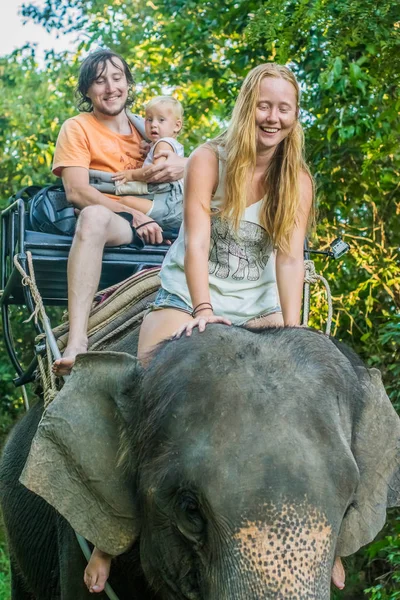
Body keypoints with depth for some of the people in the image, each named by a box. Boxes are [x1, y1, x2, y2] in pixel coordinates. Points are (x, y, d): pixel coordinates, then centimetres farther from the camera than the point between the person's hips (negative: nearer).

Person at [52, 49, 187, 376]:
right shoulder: (78, 128, 10)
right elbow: (77, 191, -5)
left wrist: (184, 165, -5)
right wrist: (135, 216, -16)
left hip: (155, 224, 5)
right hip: (111, 221, -5)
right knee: (93, 215, -40)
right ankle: (77, 342, -53)